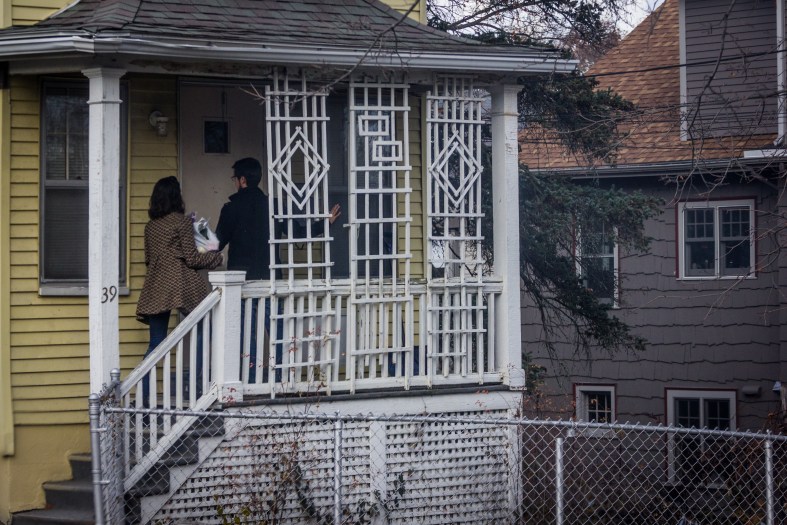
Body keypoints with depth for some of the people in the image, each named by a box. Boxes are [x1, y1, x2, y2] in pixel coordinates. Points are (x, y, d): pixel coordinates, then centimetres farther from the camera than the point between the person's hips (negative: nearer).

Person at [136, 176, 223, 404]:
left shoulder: (150, 225, 13)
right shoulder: (182, 222, -5)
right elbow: (191, 259, -7)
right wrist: (216, 257, 7)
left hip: (155, 288, 6)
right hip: (180, 286, -6)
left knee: (156, 343, 6)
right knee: (199, 334, 8)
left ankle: (143, 393, -1)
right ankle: (196, 385, 2)